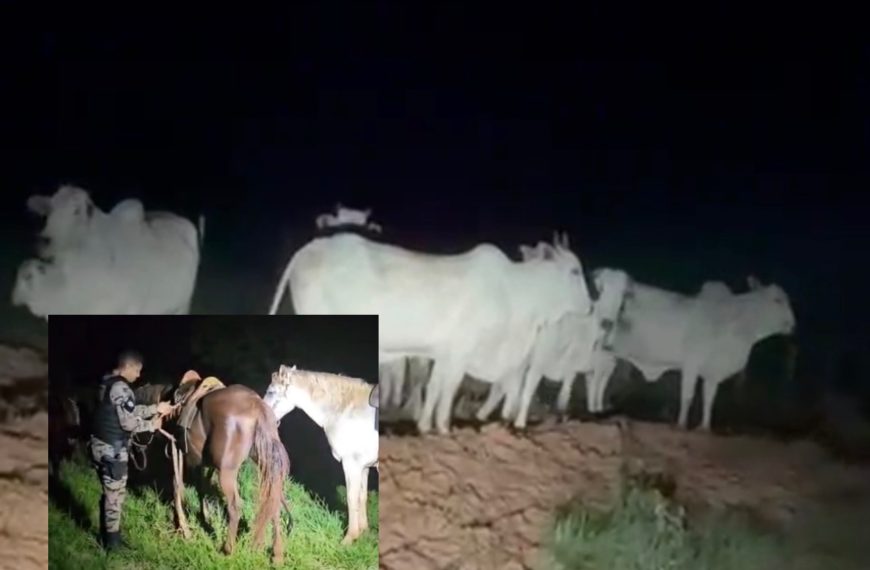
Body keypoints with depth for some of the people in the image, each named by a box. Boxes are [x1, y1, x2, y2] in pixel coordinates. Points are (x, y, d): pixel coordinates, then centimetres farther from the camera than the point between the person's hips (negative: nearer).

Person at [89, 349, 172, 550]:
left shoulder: (107, 383, 10)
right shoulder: (121, 388, -20)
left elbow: (131, 411, 16)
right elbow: (129, 423, -22)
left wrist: (156, 408, 14)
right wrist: (152, 425, -7)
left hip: (100, 445, 10)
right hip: (112, 449, -10)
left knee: (109, 493, 20)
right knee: (115, 495, 2)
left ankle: (107, 535, 31)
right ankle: (112, 542, 12)